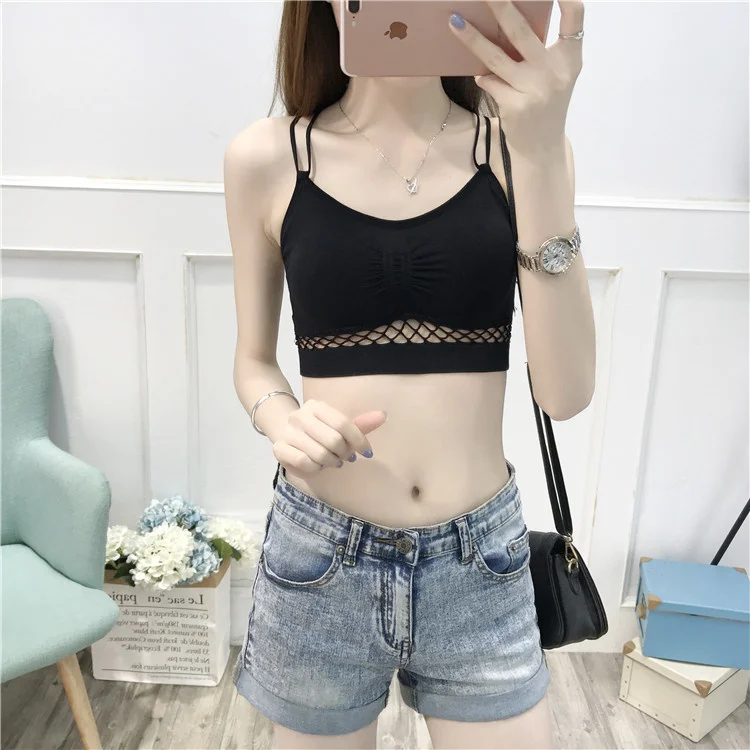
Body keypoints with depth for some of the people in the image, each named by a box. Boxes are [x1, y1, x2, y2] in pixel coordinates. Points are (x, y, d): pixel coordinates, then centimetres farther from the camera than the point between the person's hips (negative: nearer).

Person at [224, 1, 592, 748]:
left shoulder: (517, 141, -3)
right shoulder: (266, 158, -4)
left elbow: (566, 391, -13)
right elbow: (252, 360, 6)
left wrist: (543, 156, -20)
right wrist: (282, 421, -16)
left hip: (481, 561, 1)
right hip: (319, 558, 1)